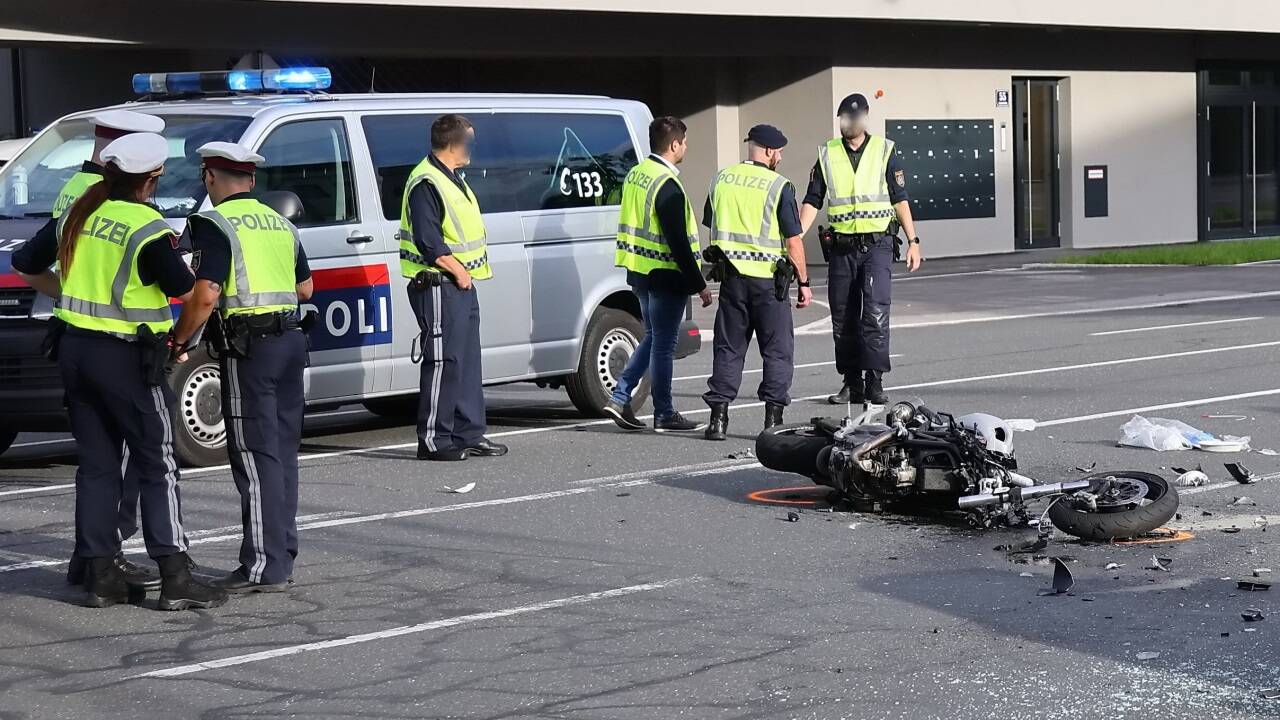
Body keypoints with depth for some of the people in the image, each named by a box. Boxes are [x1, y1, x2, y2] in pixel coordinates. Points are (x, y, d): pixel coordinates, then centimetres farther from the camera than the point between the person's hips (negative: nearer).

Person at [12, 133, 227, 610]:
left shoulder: (77, 216, 7)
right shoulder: (148, 229, -15)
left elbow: (25, 264, 16)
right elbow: (184, 289, -13)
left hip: (74, 350, 7)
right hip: (126, 358, -7)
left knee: (97, 464, 11)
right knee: (157, 466, -1)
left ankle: (100, 575, 12)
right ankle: (175, 578, -3)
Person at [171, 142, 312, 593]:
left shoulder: (215, 225, -9)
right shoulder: (281, 224, 15)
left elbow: (204, 296, -18)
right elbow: (305, 289, 22)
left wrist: (177, 342, -6)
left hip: (248, 348, -7)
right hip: (291, 340, 8)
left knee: (255, 456, -6)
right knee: (282, 451, 13)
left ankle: (263, 567, -7)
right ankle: (282, 557, 19)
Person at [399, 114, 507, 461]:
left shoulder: (453, 179, 18)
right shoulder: (425, 183, -14)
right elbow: (428, 241, -21)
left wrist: (465, 271, 13)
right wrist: (458, 270, -16)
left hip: (461, 283, 10)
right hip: (438, 286, -10)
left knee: (468, 362, 12)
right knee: (443, 361, -9)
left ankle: (468, 434, 19)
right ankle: (433, 440, -5)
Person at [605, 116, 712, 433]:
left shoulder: (636, 175, 9)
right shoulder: (667, 185, -19)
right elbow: (678, 241, -21)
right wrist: (699, 285, -16)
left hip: (640, 273, 9)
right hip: (665, 276, -9)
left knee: (653, 338, 20)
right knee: (663, 345, 0)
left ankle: (620, 398, 15)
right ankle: (664, 415, 9)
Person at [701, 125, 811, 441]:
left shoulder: (721, 180, 6)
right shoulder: (778, 186, -9)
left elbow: (711, 226, 17)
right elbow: (793, 240, -8)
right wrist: (803, 282, 0)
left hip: (731, 275, 4)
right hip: (768, 277, -4)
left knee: (728, 348, 10)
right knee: (778, 350, 5)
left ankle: (718, 417, 6)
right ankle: (773, 419, 3)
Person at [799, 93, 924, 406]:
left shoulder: (884, 151, 3)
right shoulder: (828, 155, 8)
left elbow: (900, 199, 5)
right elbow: (812, 202, 8)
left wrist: (913, 240, 0)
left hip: (877, 244, -3)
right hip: (841, 247, 3)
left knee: (875, 312, -14)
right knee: (843, 318, 4)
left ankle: (875, 382, -11)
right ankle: (852, 383, 13)